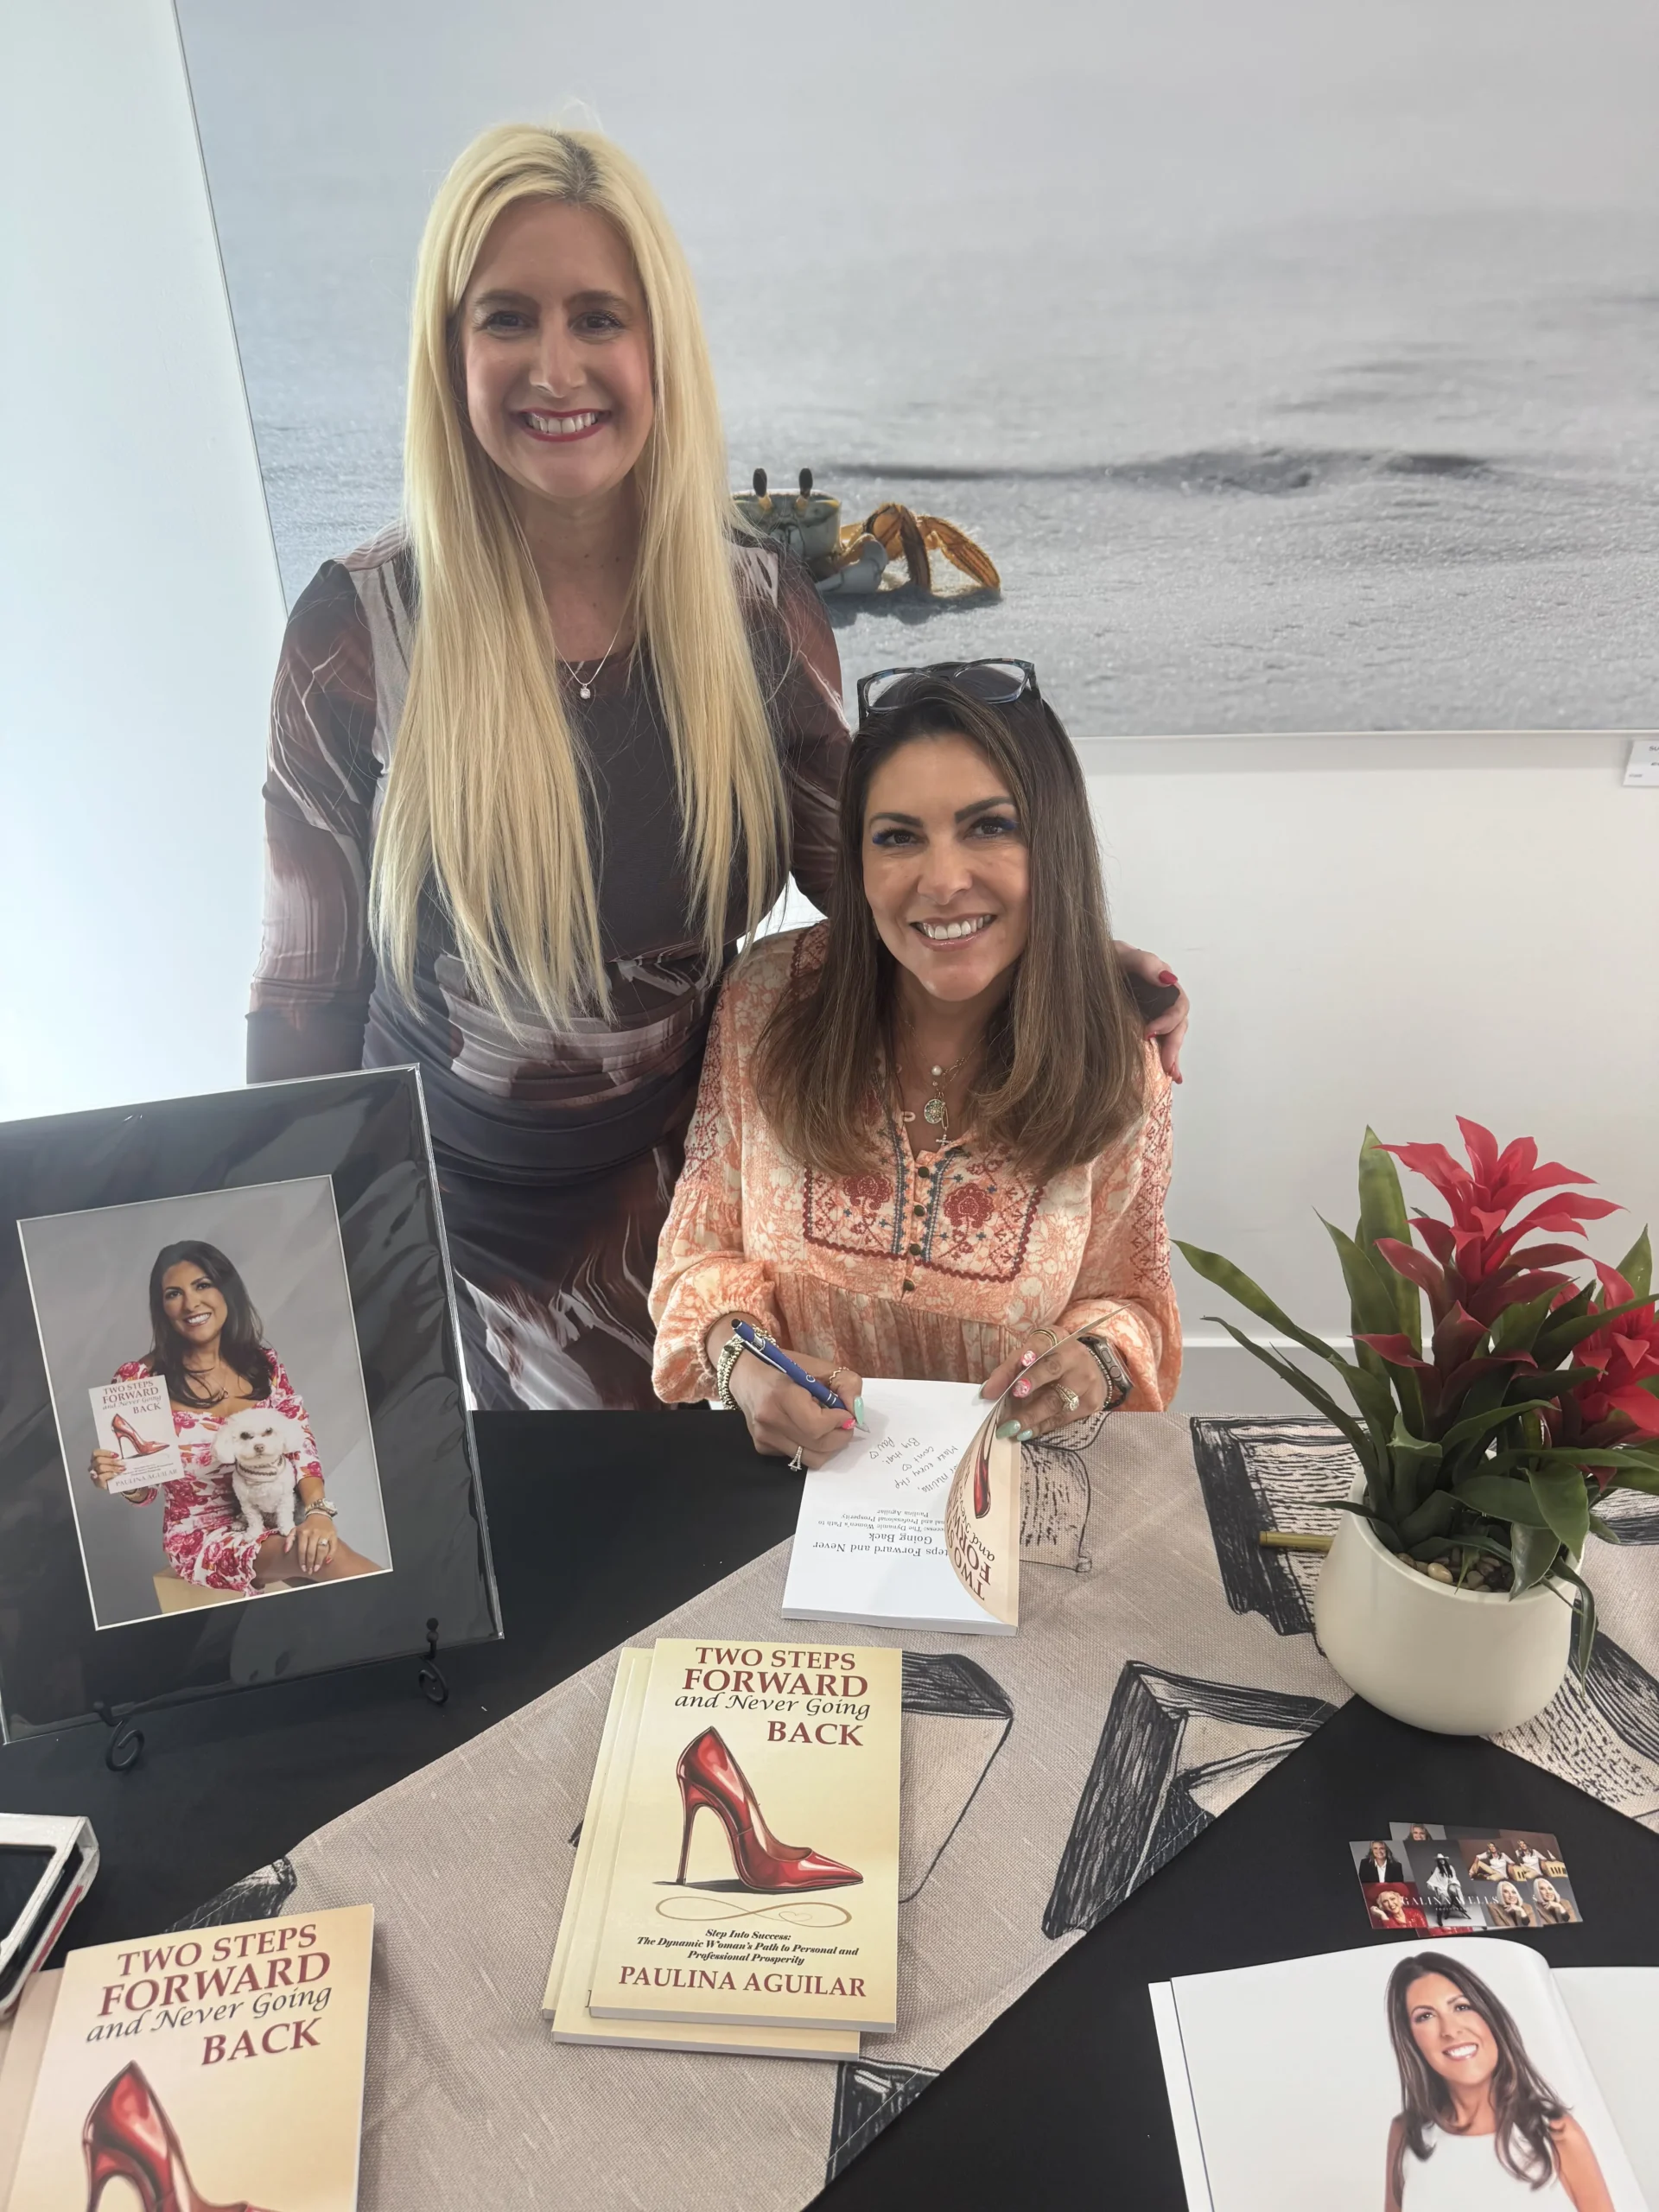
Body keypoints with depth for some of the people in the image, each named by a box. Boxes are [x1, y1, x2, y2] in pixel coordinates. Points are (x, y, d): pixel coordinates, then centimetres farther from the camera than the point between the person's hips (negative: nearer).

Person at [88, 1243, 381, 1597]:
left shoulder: (264, 1364, 1)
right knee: (328, 1558, -29)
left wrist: (317, 1511, -20)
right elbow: (144, 1491, 0)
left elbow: (301, 1446, -2)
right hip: (204, 1537, -3)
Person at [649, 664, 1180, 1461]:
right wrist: (742, 1360, -17)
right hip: (796, 1457, 1)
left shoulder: (1116, 1070, -7)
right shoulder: (768, 999, -6)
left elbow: (1127, 1297, 6)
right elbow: (704, 1246, 2)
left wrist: (1095, 1363, -15)